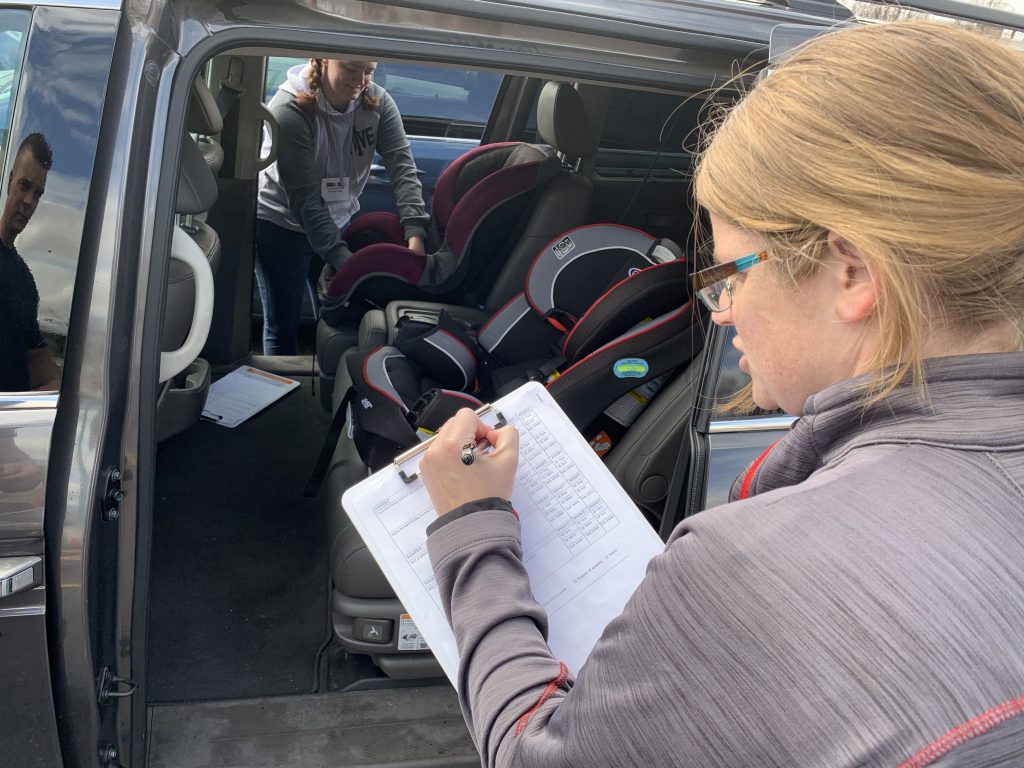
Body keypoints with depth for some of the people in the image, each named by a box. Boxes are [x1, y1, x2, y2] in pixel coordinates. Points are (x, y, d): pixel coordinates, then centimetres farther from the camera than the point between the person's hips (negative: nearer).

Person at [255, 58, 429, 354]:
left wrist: (416, 235, -34)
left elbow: (402, 166, -20)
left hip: (337, 221, 4)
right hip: (281, 223, -4)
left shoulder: (377, 102, -11)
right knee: (282, 324, 3)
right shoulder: (290, 109, -23)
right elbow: (303, 197, -25)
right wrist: (342, 259, -32)